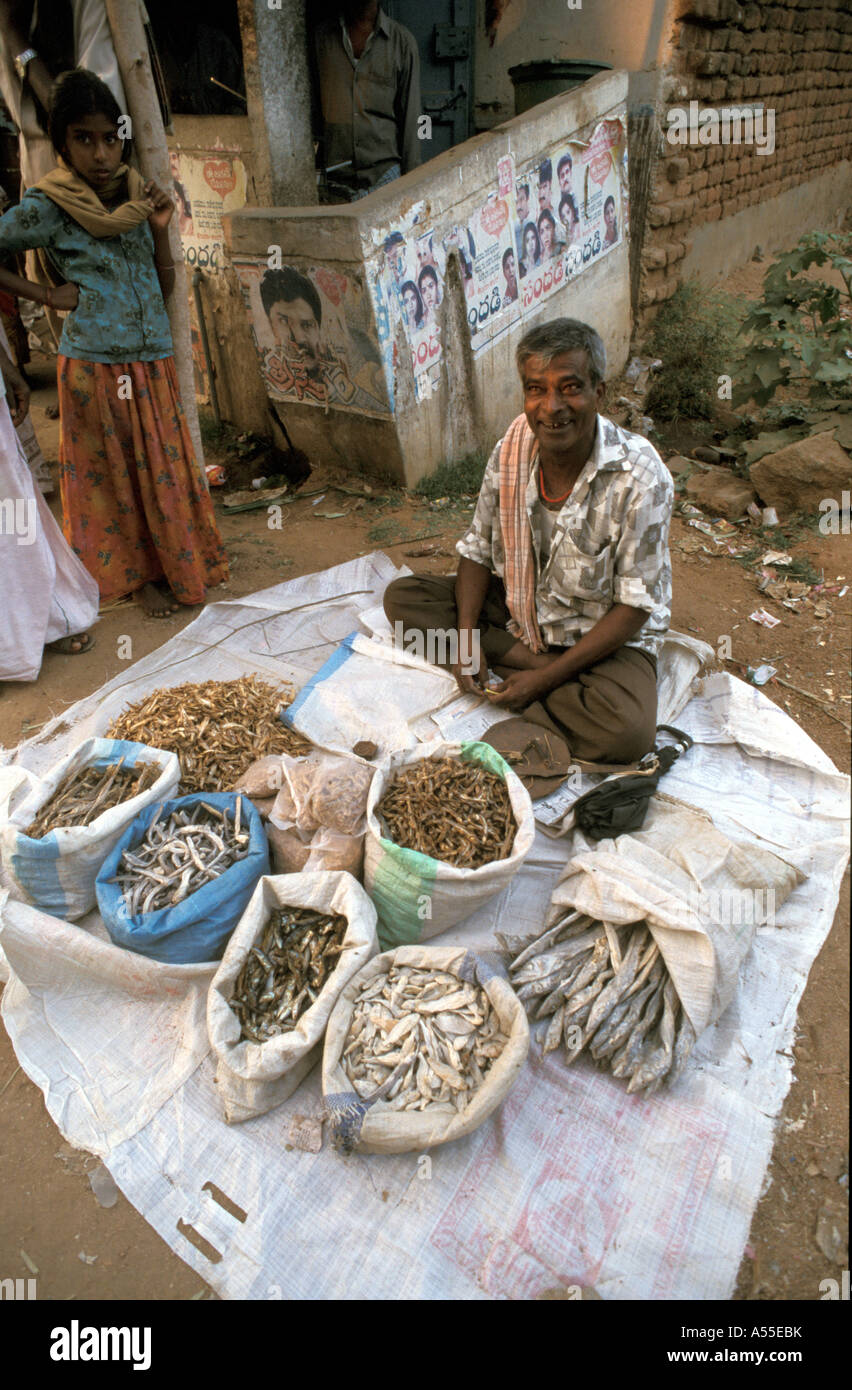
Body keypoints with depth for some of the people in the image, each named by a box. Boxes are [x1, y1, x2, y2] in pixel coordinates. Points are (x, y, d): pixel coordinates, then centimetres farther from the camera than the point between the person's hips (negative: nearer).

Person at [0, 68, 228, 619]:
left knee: (168, 465, 10)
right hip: (94, 365, -4)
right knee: (114, 473, 6)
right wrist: (47, 295, -8)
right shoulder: (46, 208, -8)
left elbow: (165, 286, 8)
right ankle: (140, 573, 19)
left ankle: (179, 562, 26)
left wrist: (161, 230, -4)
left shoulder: (139, 198, 6)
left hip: (154, 361, 4)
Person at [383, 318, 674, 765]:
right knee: (402, 597, -9)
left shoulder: (640, 477, -23)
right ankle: (523, 661, -15)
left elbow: (634, 606, -19)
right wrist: (467, 636, -14)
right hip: (518, 610, 6)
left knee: (627, 733, -34)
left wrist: (546, 677, -23)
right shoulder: (511, 448, -9)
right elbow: (478, 550, 1)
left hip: (606, 636, -5)